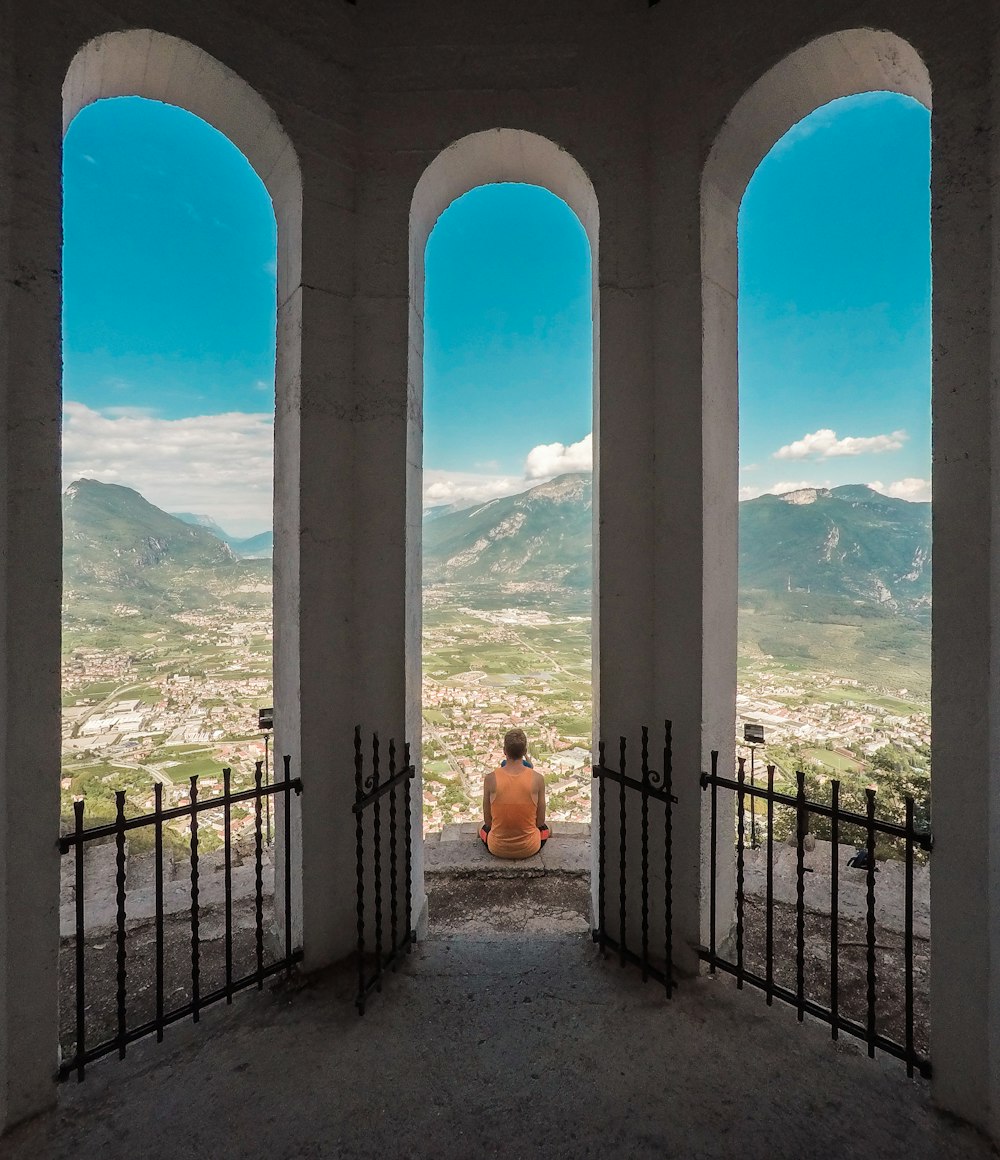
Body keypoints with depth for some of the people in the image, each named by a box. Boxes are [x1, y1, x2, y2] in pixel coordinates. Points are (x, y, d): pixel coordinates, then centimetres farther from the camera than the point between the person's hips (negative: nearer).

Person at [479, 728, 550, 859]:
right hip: (529, 849, 0)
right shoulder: (537, 779, -16)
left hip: (497, 849, 1)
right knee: (544, 828, 33)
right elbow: (540, 821, -4)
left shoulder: (491, 779, -15)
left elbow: (487, 821, -4)